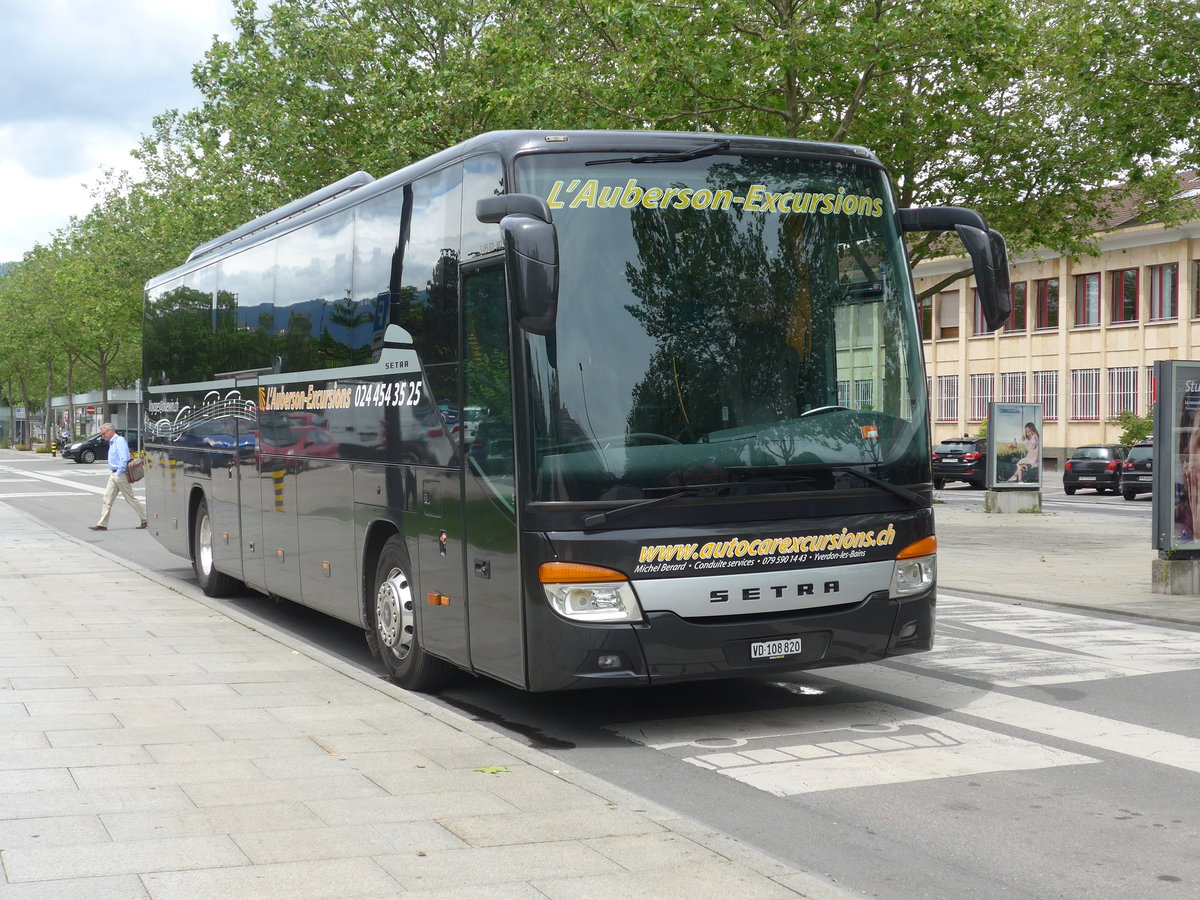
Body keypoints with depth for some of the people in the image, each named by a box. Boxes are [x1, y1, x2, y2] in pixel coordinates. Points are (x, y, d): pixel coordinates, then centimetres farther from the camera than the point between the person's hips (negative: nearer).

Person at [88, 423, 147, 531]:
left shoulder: (120, 440, -13)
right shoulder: (112, 442, 17)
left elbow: (124, 458, -21)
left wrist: (119, 472, -21)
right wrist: (113, 473, 17)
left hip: (120, 474, -10)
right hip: (113, 475, 10)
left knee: (130, 499, -2)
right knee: (107, 499, 3)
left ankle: (145, 519, 8)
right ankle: (102, 524, 2)